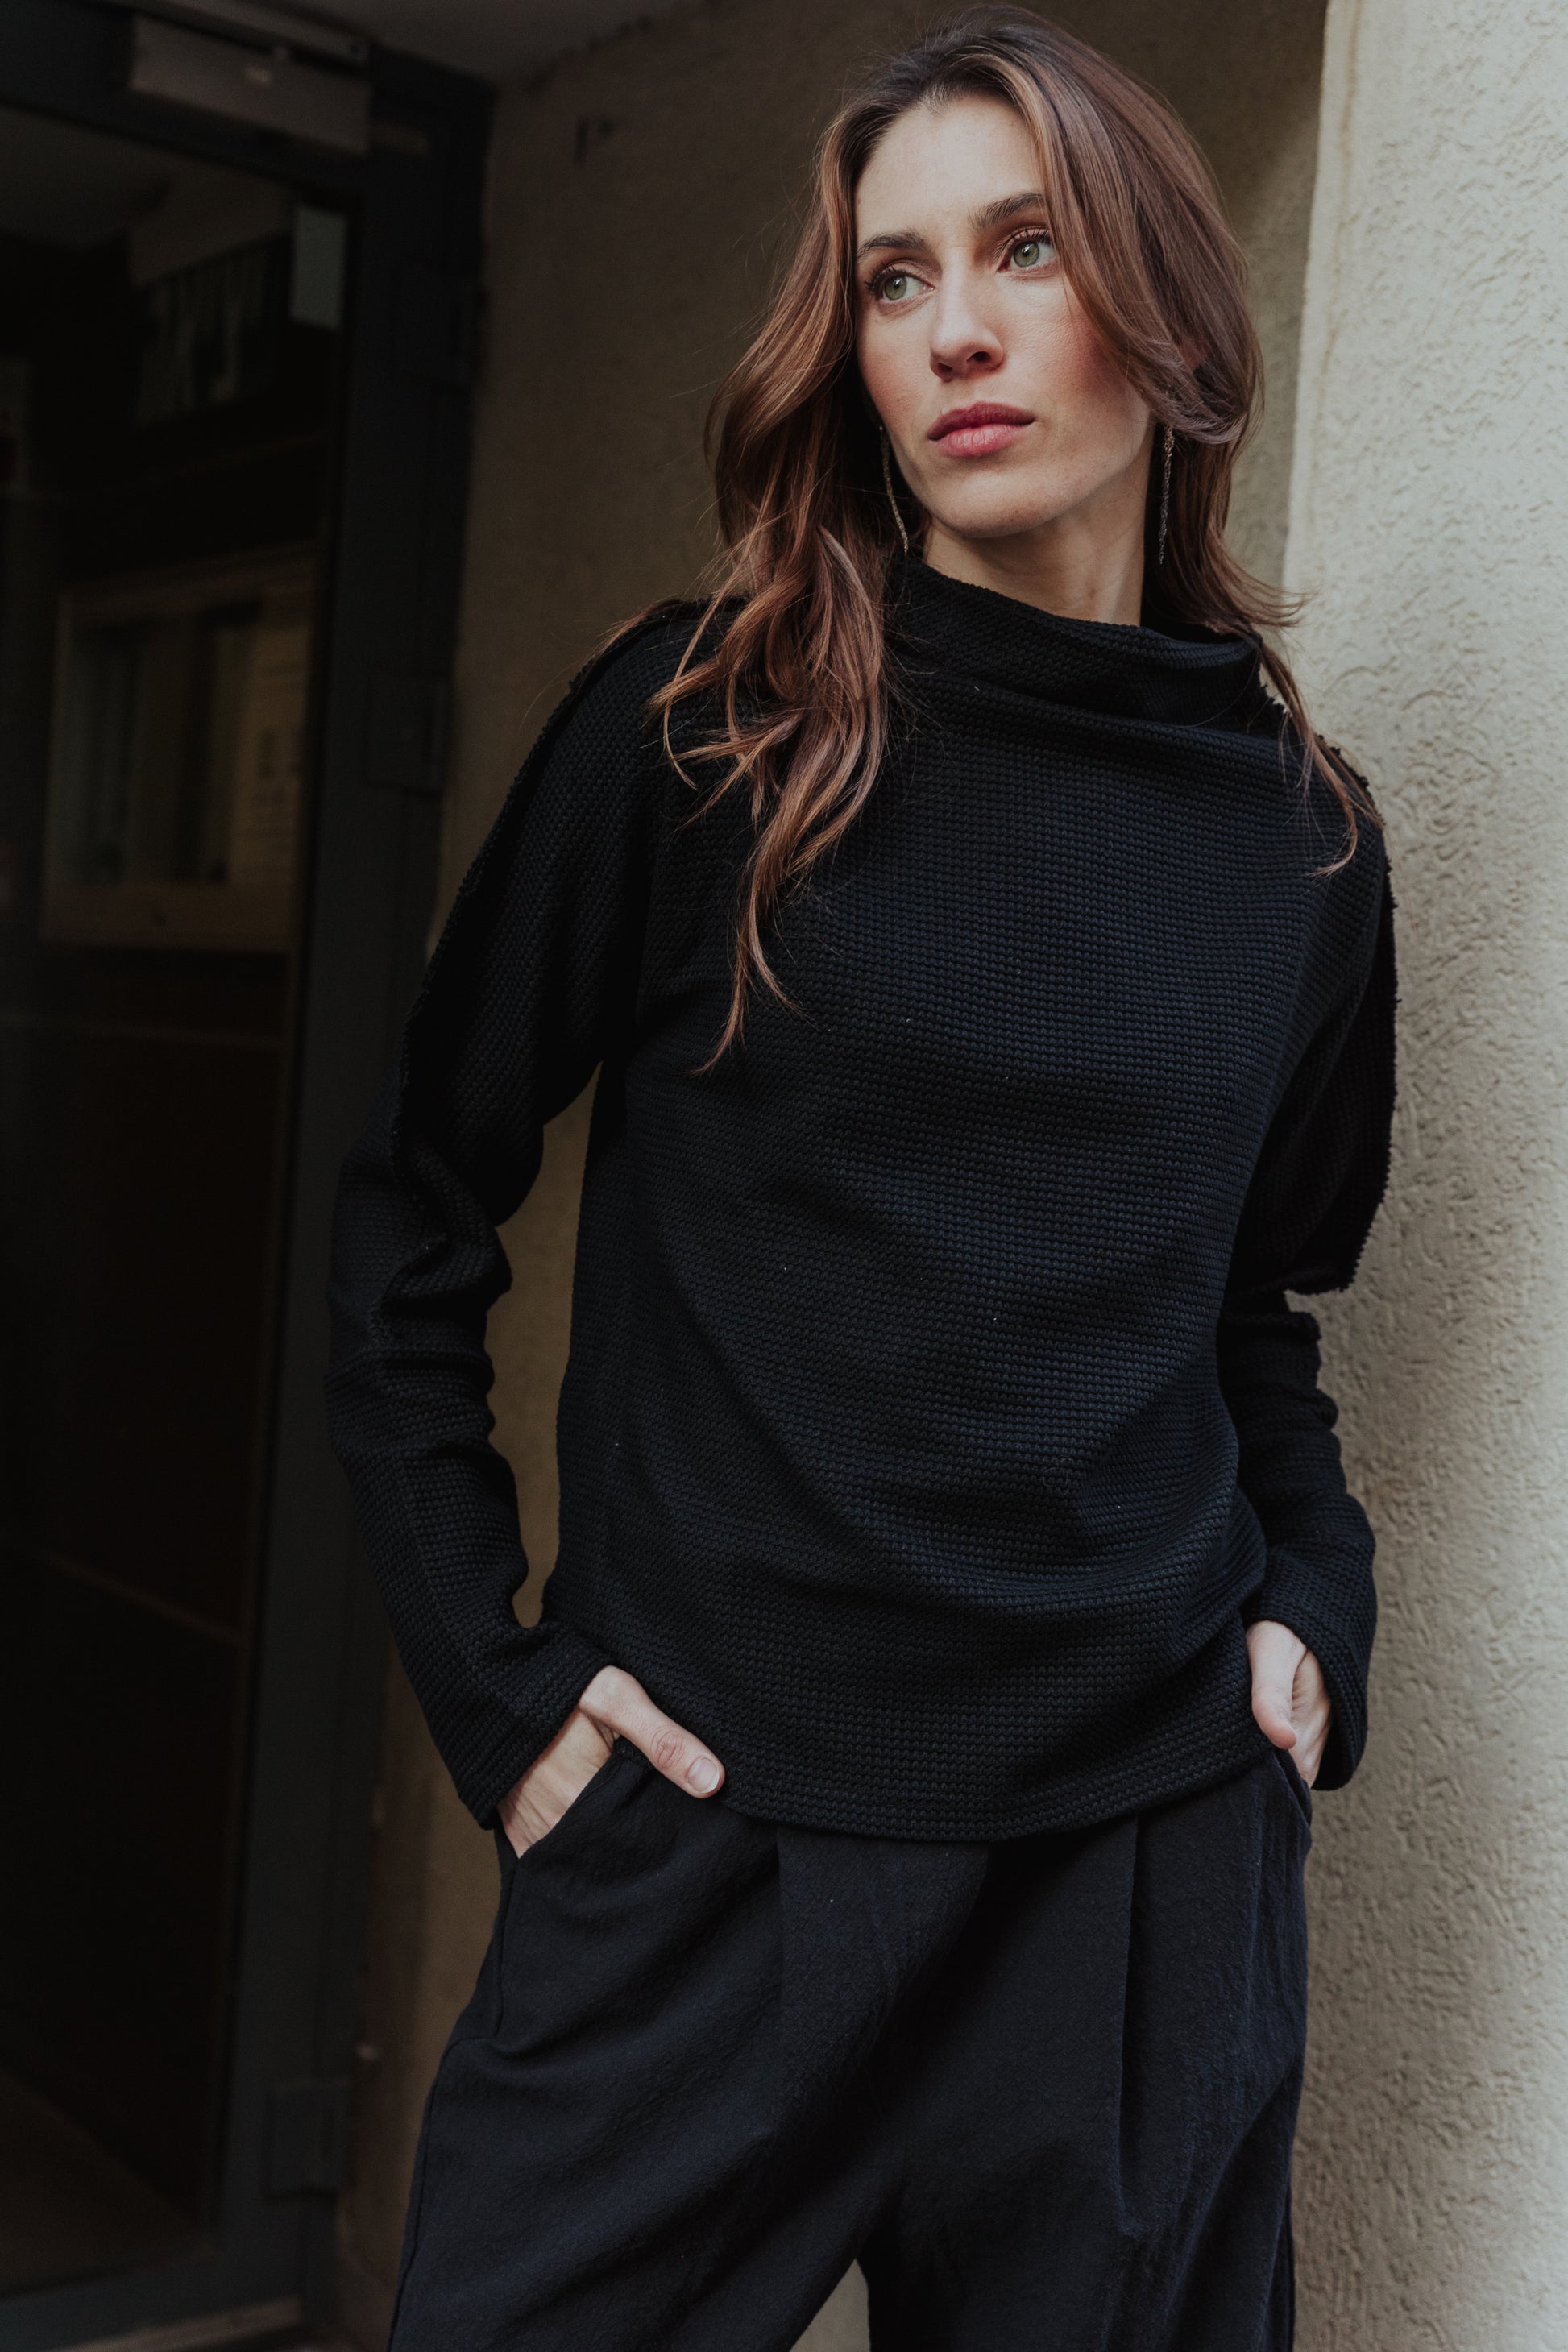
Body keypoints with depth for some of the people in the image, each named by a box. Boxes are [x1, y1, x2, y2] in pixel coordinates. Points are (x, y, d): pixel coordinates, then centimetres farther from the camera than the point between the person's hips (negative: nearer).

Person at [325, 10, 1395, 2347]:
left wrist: (1309, 1598, 3)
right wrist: (496, 1669, -5)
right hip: (712, 1827, -2)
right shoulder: (699, 727, -4)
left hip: (1152, 1835, 3)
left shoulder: (1301, 833, 6)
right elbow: (415, 1214, 0)